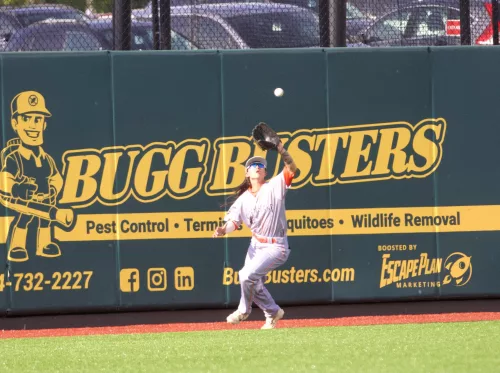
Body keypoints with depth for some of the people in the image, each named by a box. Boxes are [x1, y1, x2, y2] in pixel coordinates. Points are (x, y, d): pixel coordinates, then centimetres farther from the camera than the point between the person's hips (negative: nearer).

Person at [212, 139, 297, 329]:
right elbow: (233, 221, -3)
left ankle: (244, 310, 5)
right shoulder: (243, 198, 4)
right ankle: (273, 312, 37)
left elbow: (291, 170, -22)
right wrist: (223, 230, -25)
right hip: (256, 245, 7)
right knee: (253, 283, 13)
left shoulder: (274, 187, -9)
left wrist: (282, 151, -36)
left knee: (247, 275, -20)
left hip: (275, 247, -7)